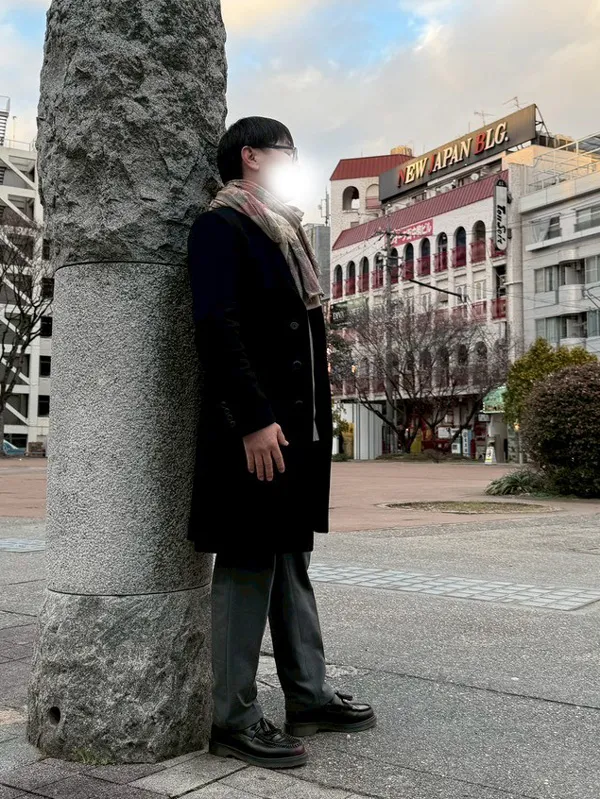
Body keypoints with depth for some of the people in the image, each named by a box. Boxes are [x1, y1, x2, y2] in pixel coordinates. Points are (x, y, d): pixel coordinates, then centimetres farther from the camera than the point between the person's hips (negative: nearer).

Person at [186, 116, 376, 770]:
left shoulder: (284, 234, 22)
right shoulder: (221, 226, -5)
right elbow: (217, 327, -17)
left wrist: (315, 420, 16)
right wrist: (255, 419, -24)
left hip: (298, 423, 9)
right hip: (255, 428, -9)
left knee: (290, 558, 13)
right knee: (247, 565, -3)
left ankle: (308, 696, 24)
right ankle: (232, 718, 9)